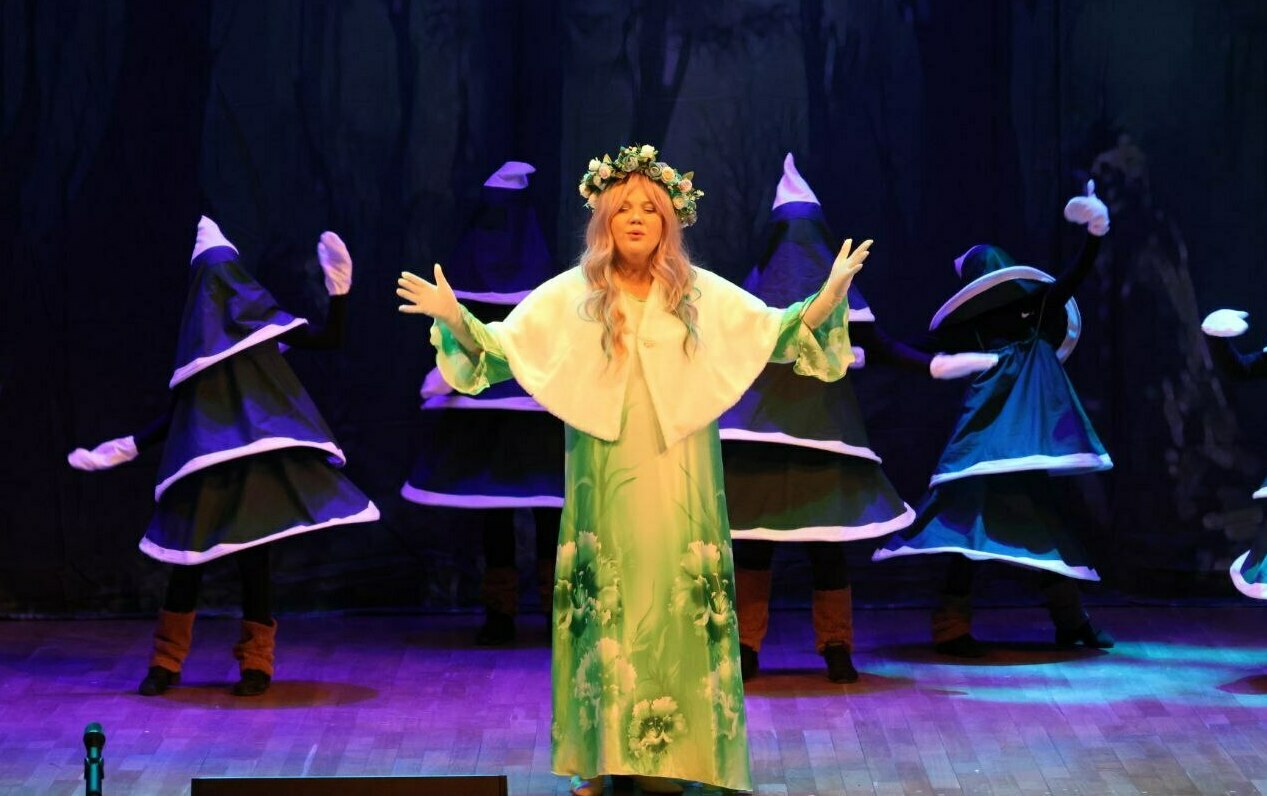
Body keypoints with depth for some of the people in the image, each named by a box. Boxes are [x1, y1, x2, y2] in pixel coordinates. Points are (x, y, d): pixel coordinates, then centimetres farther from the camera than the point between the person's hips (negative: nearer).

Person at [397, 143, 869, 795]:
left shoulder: (704, 295, 6)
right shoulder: (568, 296, 4)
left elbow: (779, 334, 7)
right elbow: (500, 351, 2)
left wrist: (829, 298, -9)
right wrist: (455, 319, -15)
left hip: (680, 490, 1)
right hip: (605, 488, -1)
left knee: (678, 610, 1)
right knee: (605, 609, 0)